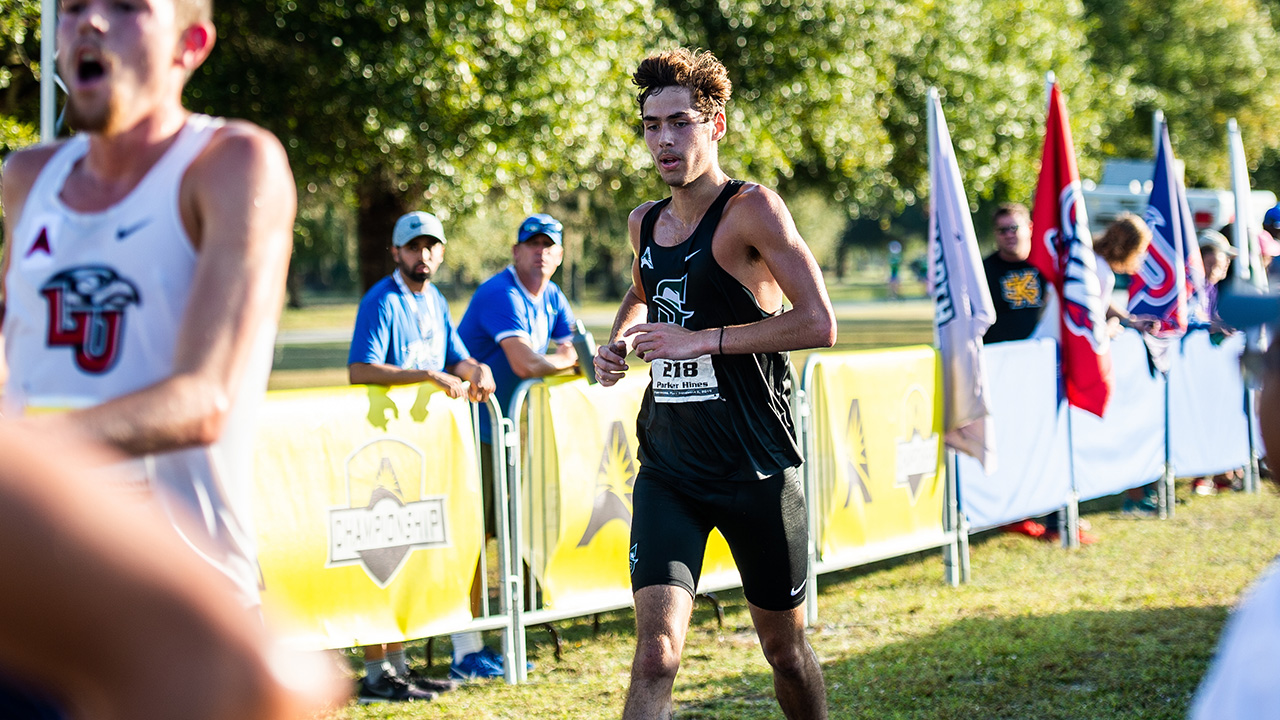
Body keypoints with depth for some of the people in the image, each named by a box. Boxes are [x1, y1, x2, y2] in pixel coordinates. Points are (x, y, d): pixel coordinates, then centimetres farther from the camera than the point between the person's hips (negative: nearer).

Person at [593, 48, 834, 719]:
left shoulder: (752, 209, -11)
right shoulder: (645, 223, 9)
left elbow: (819, 324, -19)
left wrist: (703, 339, -20)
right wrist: (617, 341, 11)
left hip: (756, 466, -4)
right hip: (667, 467, 4)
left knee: (784, 649, 13)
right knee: (655, 655, -13)